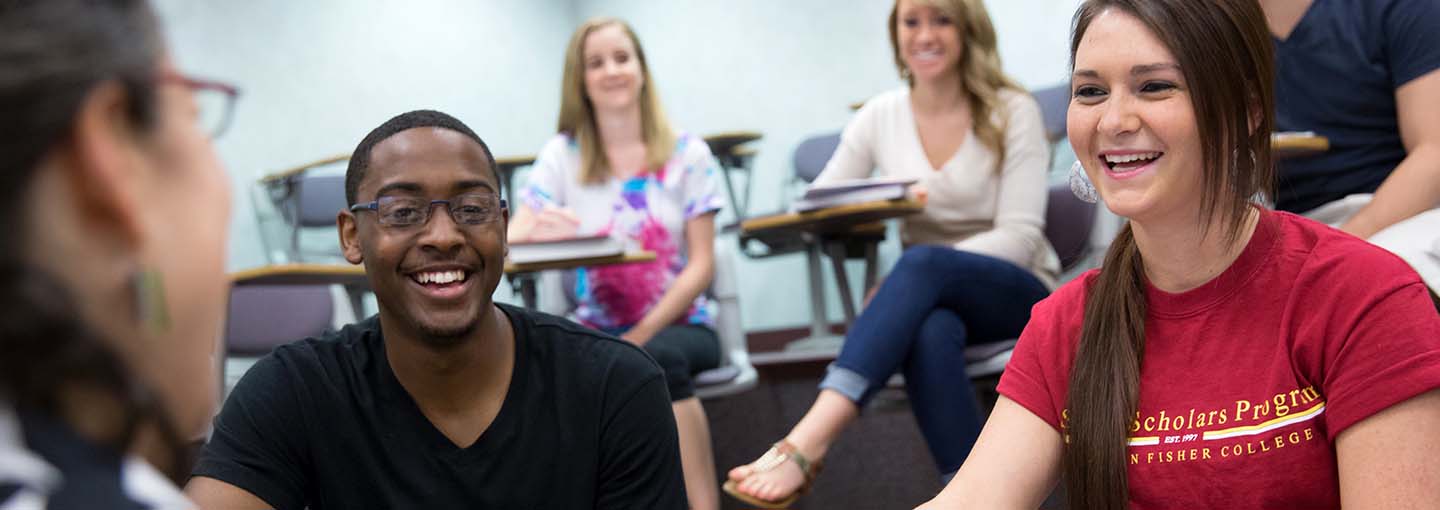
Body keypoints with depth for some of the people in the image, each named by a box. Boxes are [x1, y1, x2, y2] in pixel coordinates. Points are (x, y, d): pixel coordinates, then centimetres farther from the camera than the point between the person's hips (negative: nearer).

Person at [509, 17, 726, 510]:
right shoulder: (561, 155, 3)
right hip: (598, 331, 1)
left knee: (657, 359, -36)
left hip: (678, 326, -1)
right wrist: (535, 230, -31)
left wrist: (644, 334, -17)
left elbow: (701, 265, -3)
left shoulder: (688, 153, 0)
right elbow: (508, 241, -5)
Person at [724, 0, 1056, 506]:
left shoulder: (1011, 111, -5)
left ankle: (806, 443, -52)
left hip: (1014, 292, -2)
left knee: (922, 262, -38)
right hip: (930, 298, 2)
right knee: (930, 334, -39)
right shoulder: (880, 116, 5)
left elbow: (1020, 236, -12)